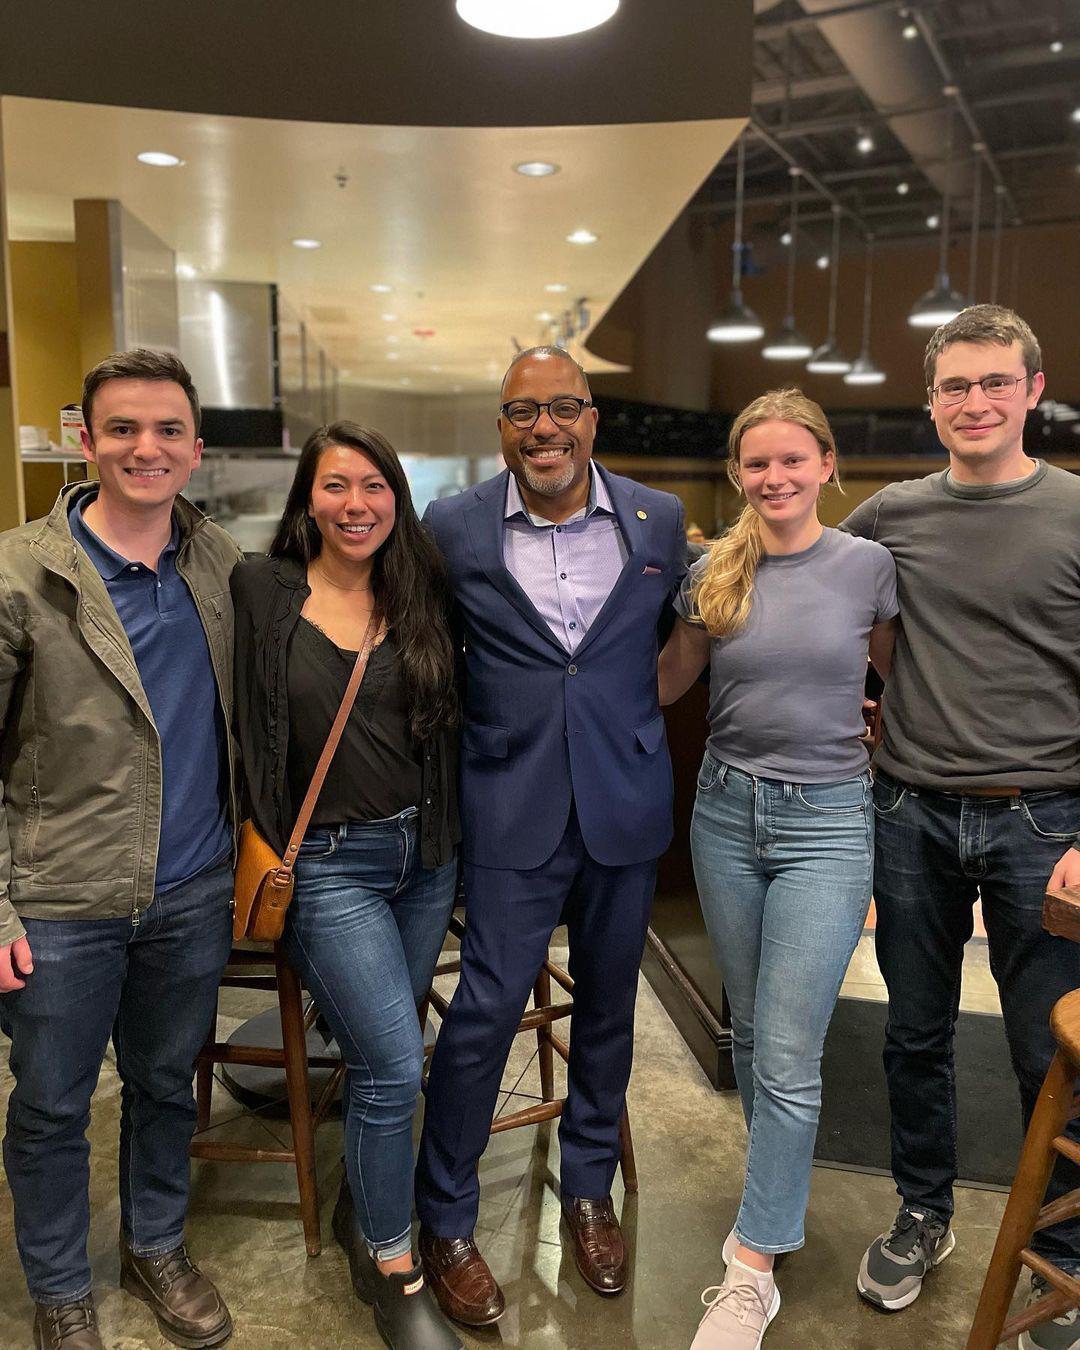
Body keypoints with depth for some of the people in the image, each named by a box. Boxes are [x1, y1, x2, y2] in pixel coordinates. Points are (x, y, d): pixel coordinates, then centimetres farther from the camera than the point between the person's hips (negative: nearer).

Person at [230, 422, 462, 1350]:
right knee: (395, 1064, -6)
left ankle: (361, 1207, 42)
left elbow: (449, 714, 9)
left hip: (425, 853, 4)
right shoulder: (261, 591, -7)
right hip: (326, 863, -4)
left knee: (381, 1053, 15)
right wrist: (262, 843, -5)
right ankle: (393, 1271, 18)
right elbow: (236, 719, -3)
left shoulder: (422, 592, 2)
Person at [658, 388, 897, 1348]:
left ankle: (753, 1270, 10)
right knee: (750, 1029, 16)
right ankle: (781, 1188, 40)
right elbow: (664, 686, 10)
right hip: (727, 811, 3)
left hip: (826, 821, -3)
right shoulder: (714, 573, 2)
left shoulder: (868, 565, -4)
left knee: (787, 1054, -4)